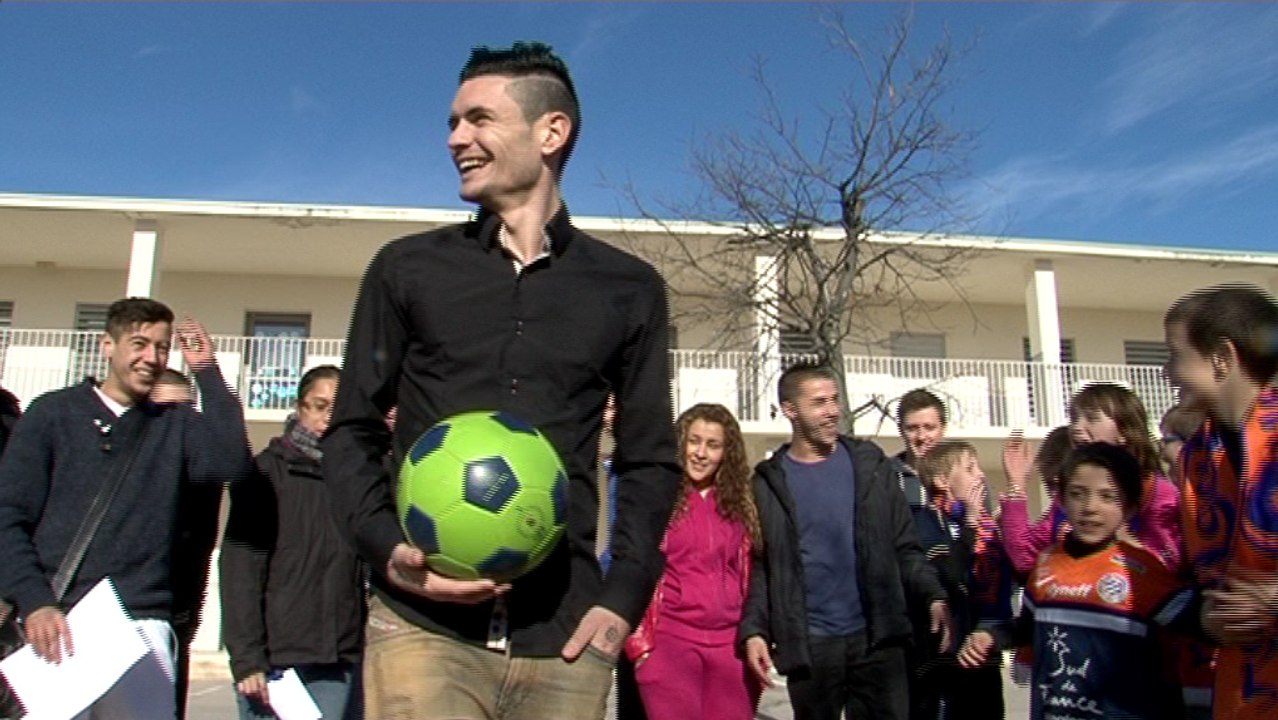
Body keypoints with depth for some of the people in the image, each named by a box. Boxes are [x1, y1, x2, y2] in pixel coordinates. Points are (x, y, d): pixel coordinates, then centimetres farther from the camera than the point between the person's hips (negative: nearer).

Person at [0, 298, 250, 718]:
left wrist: (207, 373, -4)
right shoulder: (54, 412, 7)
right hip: (56, 624, -1)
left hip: (142, 625, 1)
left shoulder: (175, 425, 12)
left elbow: (230, 462, -9)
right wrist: (34, 603, -11)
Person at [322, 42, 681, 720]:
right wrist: (387, 549, -8)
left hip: (562, 639, 1)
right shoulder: (406, 267, 7)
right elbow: (352, 430, 9)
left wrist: (623, 597, -2)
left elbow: (649, 460, 9)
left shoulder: (629, 288, 7)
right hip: (423, 626, 0)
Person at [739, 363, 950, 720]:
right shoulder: (769, 482, 1)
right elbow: (758, 564, -2)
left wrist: (934, 596, -9)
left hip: (878, 637, 1)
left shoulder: (870, 465, 6)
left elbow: (904, 545, 6)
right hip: (809, 644, -1)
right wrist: (753, 630, -14)